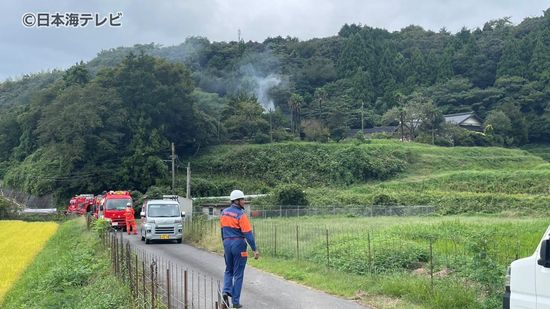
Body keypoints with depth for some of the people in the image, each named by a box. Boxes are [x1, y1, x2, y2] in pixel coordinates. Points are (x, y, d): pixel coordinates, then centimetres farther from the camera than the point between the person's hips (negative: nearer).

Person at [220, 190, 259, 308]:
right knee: (238, 274, 4)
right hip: (239, 244, -6)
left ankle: (226, 291, 1)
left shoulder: (224, 212, 6)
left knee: (228, 270, 22)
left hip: (227, 244, 6)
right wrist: (255, 249, -14)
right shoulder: (241, 214, -15)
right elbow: (248, 233, -17)